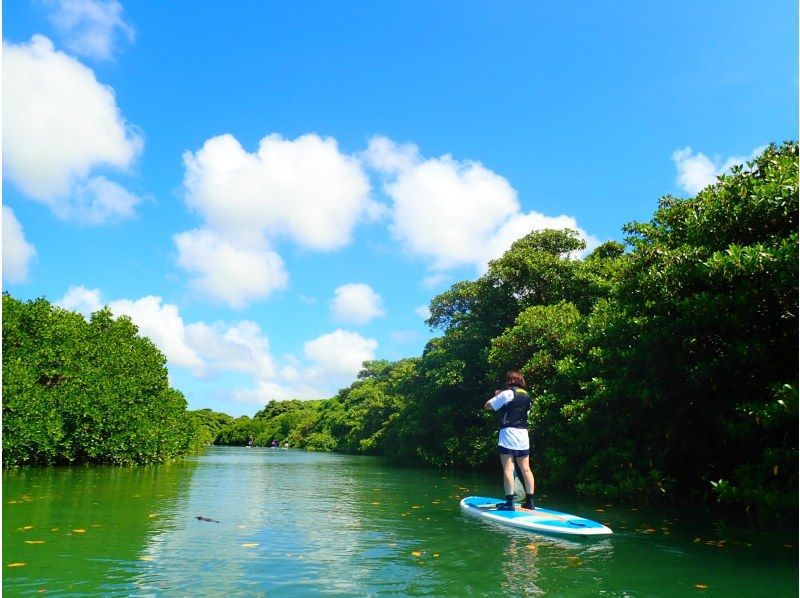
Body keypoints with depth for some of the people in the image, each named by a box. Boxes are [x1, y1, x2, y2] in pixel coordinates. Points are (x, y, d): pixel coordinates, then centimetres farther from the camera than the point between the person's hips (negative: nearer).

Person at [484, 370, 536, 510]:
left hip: (508, 434, -6)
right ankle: (530, 501, 12)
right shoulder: (527, 396, 12)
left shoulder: (507, 393, -7)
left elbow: (487, 406, -2)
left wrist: (496, 395, 14)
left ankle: (509, 502, -7)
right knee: (525, 469, 9)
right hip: (523, 435, 6)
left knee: (508, 469, -5)